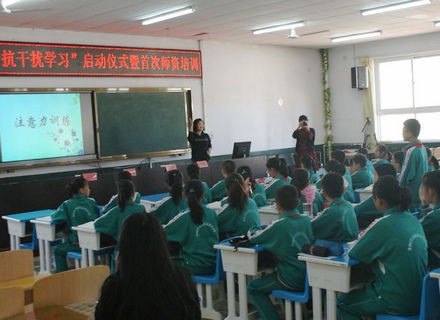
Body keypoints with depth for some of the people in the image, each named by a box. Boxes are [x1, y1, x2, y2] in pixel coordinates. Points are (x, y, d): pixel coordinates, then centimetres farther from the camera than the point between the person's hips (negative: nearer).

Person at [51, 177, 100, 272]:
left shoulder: (67, 204, -5)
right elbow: (99, 216, 11)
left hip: (76, 244, -2)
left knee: (58, 250, 25)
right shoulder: (92, 202, 0)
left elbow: (54, 216, -3)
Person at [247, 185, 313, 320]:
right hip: (310, 277, 6)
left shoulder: (278, 225, -18)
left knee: (253, 288, 12)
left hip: (292, 280, -6)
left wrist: (253, 230, 15)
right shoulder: (307, 220, -1)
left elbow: (253, 238, -9)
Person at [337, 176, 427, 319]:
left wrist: (363, 238, 7)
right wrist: (370, 237, 10)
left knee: (343, 303, 15)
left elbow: (353, 253, -10)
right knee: (367, 287, 31)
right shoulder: (414, 221, 3)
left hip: (397, 303, -7)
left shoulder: (382, 224, -19)